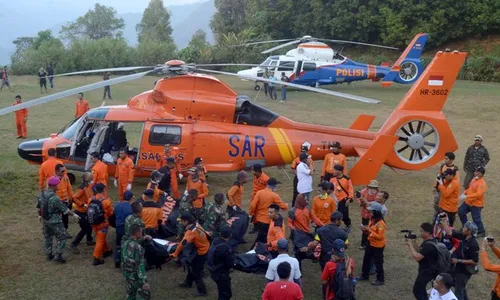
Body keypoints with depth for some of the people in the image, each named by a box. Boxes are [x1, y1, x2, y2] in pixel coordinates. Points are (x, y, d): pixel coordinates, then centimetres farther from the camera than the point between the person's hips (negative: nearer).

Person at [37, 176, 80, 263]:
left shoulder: (42, 195, -4)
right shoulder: (54, 198, -27)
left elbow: (39, 207, 11)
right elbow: (64, 209, -18)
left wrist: (41, 215, 28)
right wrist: (73, 214, -4)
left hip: (45, 220, 8)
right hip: (55, 222, -8)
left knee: (48, 238, 21)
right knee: (62, 238, 8)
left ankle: (49, 255, 32)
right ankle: (58, 256, 8)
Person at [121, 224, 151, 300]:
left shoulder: (124, 244, -1)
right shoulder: (138, 247, -25)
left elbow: (123, 260, 10)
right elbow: (140, 266, -26)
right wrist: (144, 282, -24)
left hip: (127, 274, 8)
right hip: (136, 276, -8)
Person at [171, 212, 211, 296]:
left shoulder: (191, 231, -31)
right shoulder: (196, 224, -6)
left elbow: (183, 243, -38)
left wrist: (175, 254, -33)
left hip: (201, 252, -9)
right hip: (205, 248, 9)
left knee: (196, 271, 4)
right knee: (192, 265, 25)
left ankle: (201, 290, 17)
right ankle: (188, 282, 43)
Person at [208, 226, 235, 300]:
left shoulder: (215, 240, -9)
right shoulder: (226, 248, -32)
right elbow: (230, 264, -21)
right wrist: (232, 255, -4)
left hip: (214, 271, 8)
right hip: (221, 273, -8)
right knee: (225, 294, 7)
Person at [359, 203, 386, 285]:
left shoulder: (380, 223, -27)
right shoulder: (372, 219, 1)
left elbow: (379, 236, -27)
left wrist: (369, 231, -27)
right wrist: (366, 230, -5)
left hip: (378, 246, -9)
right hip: (370, 243, 9)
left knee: (378, 262, 5)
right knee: (366, 259, 20)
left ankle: (380, 280, 20)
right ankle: (365, 275, 38)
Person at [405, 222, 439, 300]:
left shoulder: (428, 245, -29)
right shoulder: (428, 241, 4)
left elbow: (417, 257, -30)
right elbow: (419, 254, 10)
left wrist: (410, 245, -21)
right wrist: (414, 243, -2)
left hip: (427, 271, -10)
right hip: (427, 270, 10)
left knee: (417, 290, -3)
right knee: (421, 288, 23)